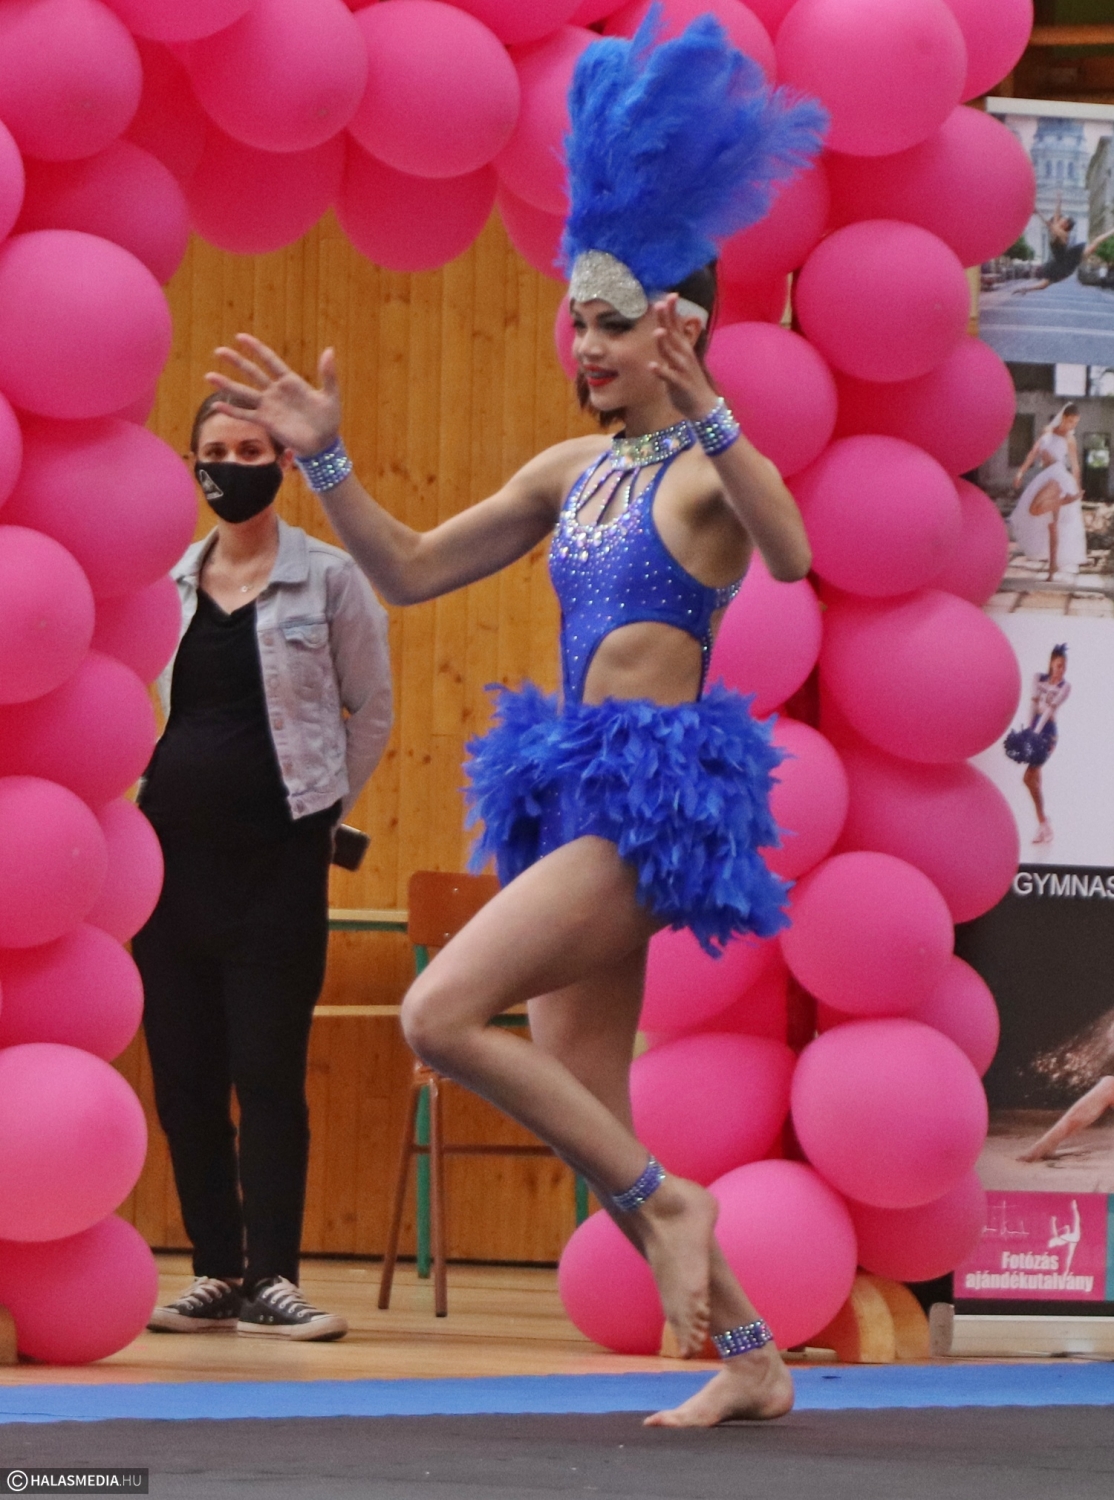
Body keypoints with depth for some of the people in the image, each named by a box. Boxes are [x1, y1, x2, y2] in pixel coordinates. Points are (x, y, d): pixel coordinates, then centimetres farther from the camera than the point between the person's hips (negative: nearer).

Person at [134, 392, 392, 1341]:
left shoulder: (329, 577, -2)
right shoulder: (165, 582, 9)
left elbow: (372, 714, 5)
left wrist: (318, 809, 6)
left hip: (276, 859, -4)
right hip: (171, 849, 4)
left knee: (268, 1070, -7)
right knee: (183, 1075, 4)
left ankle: (270, 1278, -4)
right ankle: (215, 1274, 11)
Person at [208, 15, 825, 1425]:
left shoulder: (713, 466, -9)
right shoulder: (570, 472, 13)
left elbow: (790, 553, -31)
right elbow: (412, 569, 19)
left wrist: (704, 413, -42)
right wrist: (323, 459, 8)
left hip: (655, 799, -8)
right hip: (580, 793, 8)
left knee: (440, 1014, -20)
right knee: (585, 1114, 8)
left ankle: (670, 1203, -7)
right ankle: (749, 1357, 17)